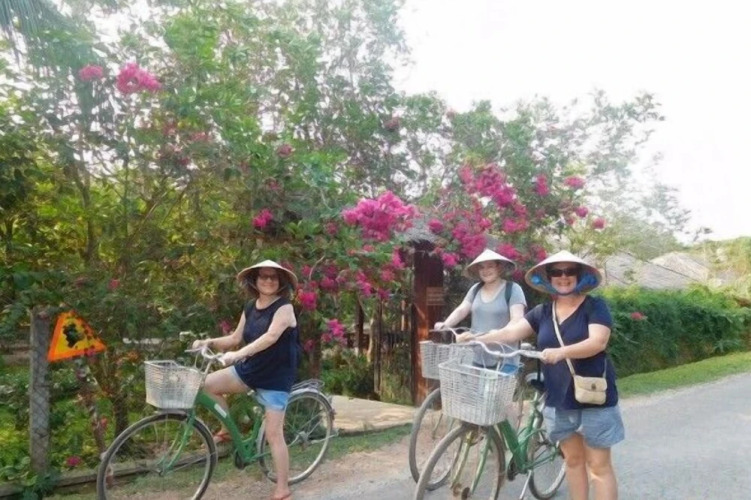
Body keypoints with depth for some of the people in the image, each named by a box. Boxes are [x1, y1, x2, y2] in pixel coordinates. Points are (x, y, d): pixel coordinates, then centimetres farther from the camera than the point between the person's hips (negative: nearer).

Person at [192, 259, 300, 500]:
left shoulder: (284, 307, -16)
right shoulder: (250, 307, 5)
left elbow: (271, 337, -31)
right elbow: (236, 338, 7)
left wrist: (238, 354, -41)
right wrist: (209, 342, -8)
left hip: (276, 376, -6)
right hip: (251, 368, 6)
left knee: (273, 434, -4)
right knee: (207, 384, -8)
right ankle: (228, 429, 14)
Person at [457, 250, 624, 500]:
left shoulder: (595, 306, -8)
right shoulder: (542, 312, 4)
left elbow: (598, 342, -22)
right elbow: (511, 332, -5)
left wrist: (561, 351, -38)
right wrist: (477, 339, -20)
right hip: (559, 398, 4)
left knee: (599, 465, 5)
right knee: (573, 459, 17)